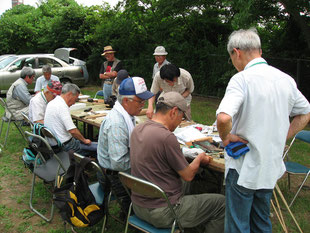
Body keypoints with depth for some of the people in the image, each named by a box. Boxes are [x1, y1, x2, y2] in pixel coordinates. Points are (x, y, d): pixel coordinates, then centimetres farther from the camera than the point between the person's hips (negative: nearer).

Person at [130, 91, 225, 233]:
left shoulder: (137, 130, 1)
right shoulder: (167, 137, -24)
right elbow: (188, 175, -13)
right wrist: (200, 158, 5)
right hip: (161, 213, -9)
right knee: (221, 203, 3)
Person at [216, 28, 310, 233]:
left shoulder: (241, 79, -19)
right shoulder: (286, 79, 2)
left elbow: (223, 118, -34)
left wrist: (226, 137, -15)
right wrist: (282, 138, 13)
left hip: (243, 168, -6)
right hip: (271, 167, 7)